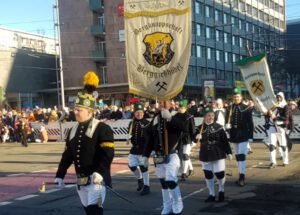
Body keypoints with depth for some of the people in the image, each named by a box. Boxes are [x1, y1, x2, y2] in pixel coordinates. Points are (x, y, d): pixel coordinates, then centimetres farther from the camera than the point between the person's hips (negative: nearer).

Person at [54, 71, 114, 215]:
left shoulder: (102, 129, -9)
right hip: (81, 180, 8)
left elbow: (108, 154, -17)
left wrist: (99, 172, -28)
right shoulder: (73, 130, 14)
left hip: (96, 178, -8)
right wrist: (60, 175, 15)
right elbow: (67, 155, 18)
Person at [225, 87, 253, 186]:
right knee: (237, 156, 12)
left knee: (241, 155, -12)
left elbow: (250, 123, -4)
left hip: (243, 135, -4)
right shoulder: (230, 108, 5)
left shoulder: (246, 108, -4)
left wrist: (251, 136, -6)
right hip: (233, 135, 4)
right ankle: (241, 176, 21)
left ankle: (242, 177, -10)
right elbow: (227, 121, 7)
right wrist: (227, 125, -17)